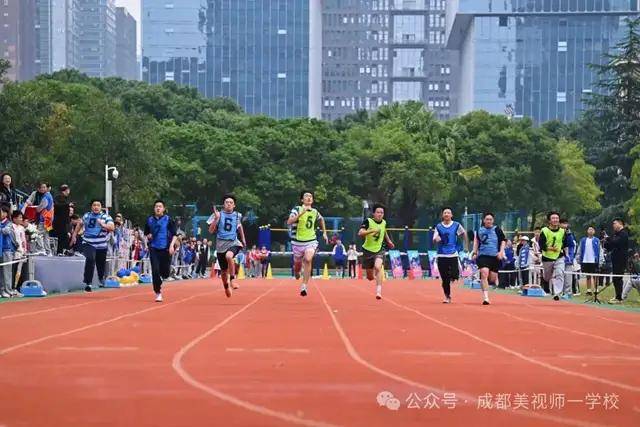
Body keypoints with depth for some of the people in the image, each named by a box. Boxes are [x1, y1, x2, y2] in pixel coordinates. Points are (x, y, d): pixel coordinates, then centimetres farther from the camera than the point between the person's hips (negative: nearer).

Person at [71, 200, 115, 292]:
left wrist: (103, 225, -35)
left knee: (101, 264, 12)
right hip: (89, 244, 0)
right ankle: (88, 283, -21)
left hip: (101, 245, 0)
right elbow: (79, 225, 25)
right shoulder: (86, 216, 8)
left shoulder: (106, 217, -2)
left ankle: (101, 278, 47)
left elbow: (112, 227, -17)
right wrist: (74, 236, 21)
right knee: (90, 259, -25)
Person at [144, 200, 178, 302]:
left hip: (165, 248, -1)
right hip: (154, 248, 1)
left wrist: (172, 245, -13)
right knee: (155, 271, -9)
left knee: (165, 272, 1)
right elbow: (146, 233, 21)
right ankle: (158, 293, 3)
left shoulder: (168, 220, -1)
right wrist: (148, 236, -2)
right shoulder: (149, 220, 7)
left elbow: (175, 234, 0)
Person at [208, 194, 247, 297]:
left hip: (233, 243, -1)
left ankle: (232, 280, -24)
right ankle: (226, 287, 33)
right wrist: (216, 218, -21)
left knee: (229, 256, -35)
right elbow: (211, 230, -9)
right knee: (224, 270, 8)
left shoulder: (237, 215, 4)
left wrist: (243, 239, 24)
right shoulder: (218, 214, -2)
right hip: (221, 244, 1)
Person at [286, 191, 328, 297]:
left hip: (311, 241, 1)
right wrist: (301, 213, -34)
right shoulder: (297, 209, -9)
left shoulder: (315, 212, 4)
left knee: (308, 260, -24)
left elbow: (321, 219, 28)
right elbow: (289, 222, -25)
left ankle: (304, 286, -21)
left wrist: (324, 233, 24)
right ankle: (297, 272, 51)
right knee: (298, 264, 12)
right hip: (298, 241, -1)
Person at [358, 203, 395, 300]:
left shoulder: (384, 222, 1)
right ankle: (373, 276, 49)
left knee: (378, 267, -29)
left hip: (379, 250, 1)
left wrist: (389, 241, 25)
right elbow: (360, 233, -27)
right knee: (370, 277, 9)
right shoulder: (368, 221, -13)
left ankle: (378, 291, -28)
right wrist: (371, 230, -38)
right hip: (368, 250, -1)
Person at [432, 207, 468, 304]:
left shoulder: (456, 225, 3)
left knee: (454, 276, -15)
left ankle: (452, 277, 21)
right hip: (441, 255, 1)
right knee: (444, 279, 1)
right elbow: (434, 240, 3)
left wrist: (466, 246, 14)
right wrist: (436, 239, -20)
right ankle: (447, 296, 17)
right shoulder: (438, 227, 5)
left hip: (453, 254, -1)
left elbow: (464, 234, 16)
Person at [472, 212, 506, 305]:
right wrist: (475, 252, 17)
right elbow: (476, 241, 22)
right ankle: (485, 297, -22)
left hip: (495, 256, 0)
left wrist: (501, 252, -8)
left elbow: (503, 241, 3)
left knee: (492, 278, 3)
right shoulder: (479, 230, 7)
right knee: (484, 273, -20)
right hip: (483, 256, 0)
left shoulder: (497, 230, 0)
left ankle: (494, 280, 45)